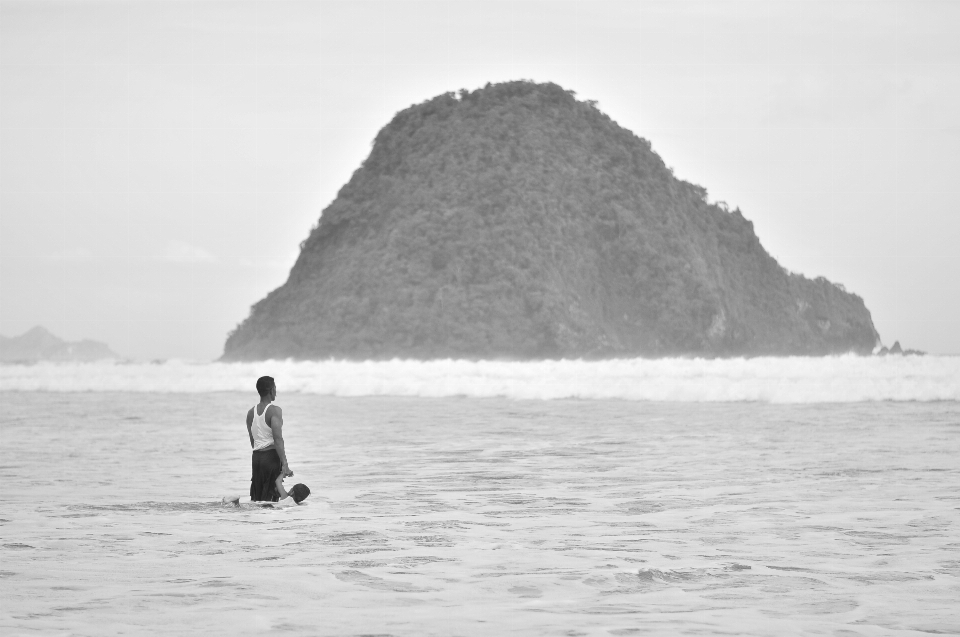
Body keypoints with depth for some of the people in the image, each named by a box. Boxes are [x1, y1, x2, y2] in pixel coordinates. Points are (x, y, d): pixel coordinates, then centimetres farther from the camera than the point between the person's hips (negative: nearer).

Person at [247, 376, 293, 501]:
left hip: (256, 457, 6)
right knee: (270, 500, -5)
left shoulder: (251, 413, 10)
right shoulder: (275, 411, -11)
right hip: (271, 456, -6)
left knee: (256, 499, 11)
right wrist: (285, 464, -24)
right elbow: (278, 439, -20)